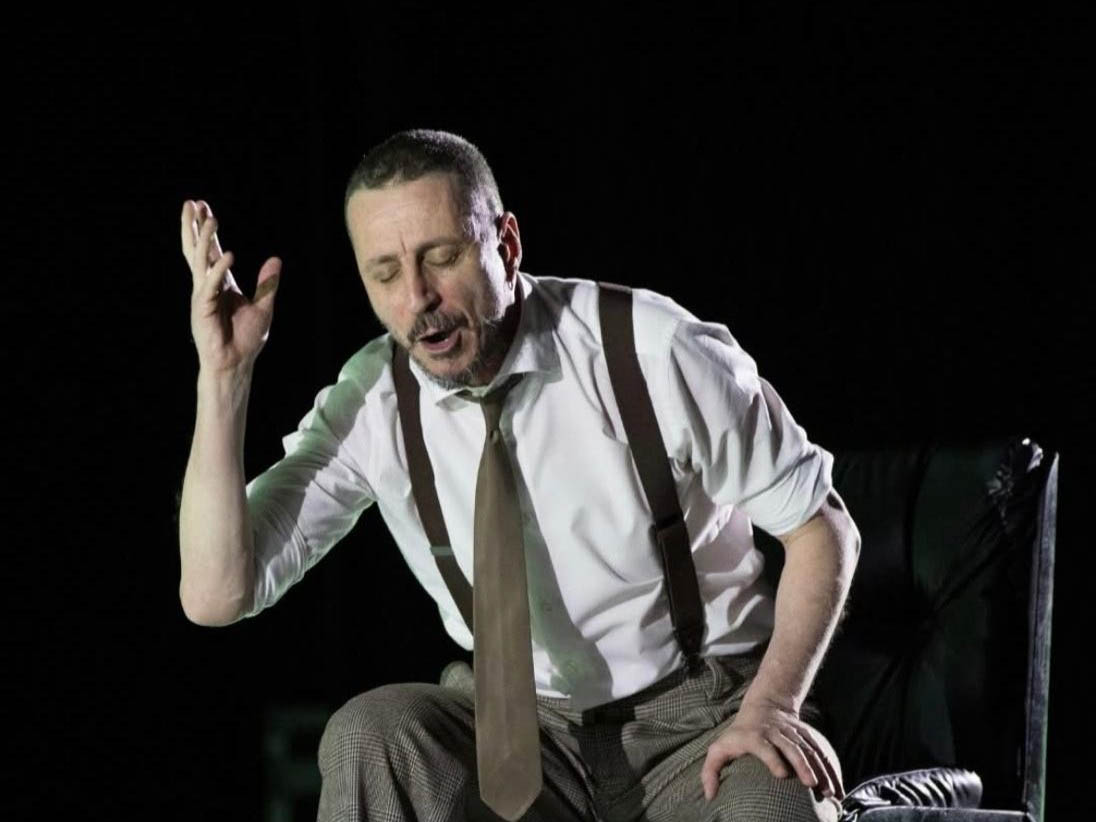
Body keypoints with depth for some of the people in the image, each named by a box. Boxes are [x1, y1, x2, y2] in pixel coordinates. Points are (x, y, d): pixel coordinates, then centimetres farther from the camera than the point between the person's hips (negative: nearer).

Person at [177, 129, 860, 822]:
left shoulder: (651, 352, -17)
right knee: (369, 735, -26)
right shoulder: (370, 401, -8)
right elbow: (216, 596, -14)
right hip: (522, 721, 4)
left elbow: (822, 529, -6)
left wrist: (770, 706, -20)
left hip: (702, 714, -3)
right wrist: (224, 375, -20)